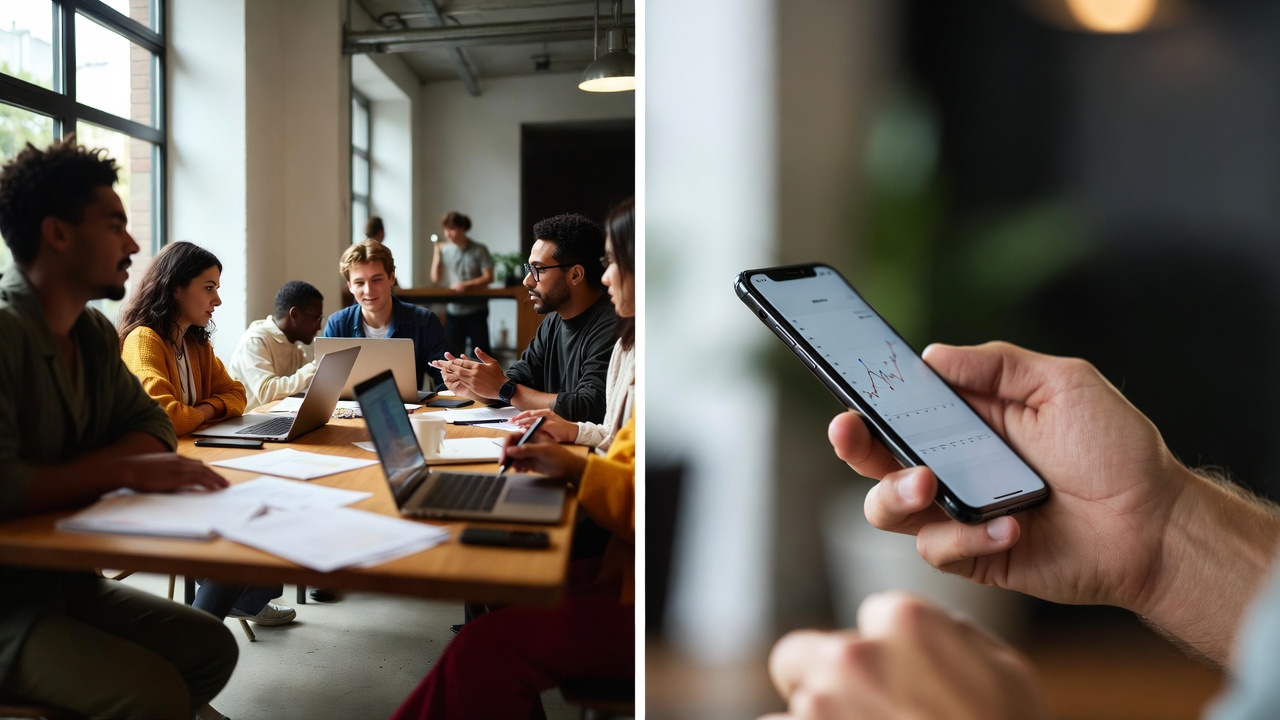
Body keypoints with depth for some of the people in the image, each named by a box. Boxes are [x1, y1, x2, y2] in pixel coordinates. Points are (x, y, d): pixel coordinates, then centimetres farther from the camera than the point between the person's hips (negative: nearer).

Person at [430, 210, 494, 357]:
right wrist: (437, 253, -6)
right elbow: (435, 278, 2)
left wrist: (465, 284, -18)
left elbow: (489, 277, -8)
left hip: (476, 310, -3)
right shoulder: (445, 250, 1)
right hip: (453, 311, 3)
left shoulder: (478, 250, -7)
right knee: (453, 354, 8)